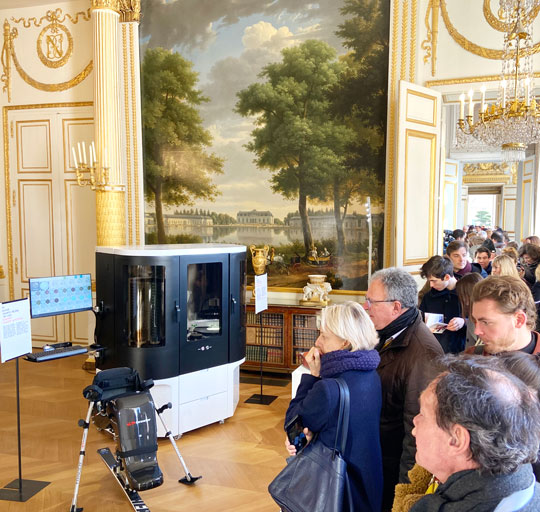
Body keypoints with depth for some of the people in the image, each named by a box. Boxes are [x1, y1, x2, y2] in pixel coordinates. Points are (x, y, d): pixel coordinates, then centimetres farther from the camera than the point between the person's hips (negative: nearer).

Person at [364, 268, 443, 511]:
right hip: (377, 453, 8)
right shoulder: (391, 335, 0)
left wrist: (405, 486, -19)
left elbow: (418, 427, -27)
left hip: (394, 464, -8)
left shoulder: (422, 352, -30)